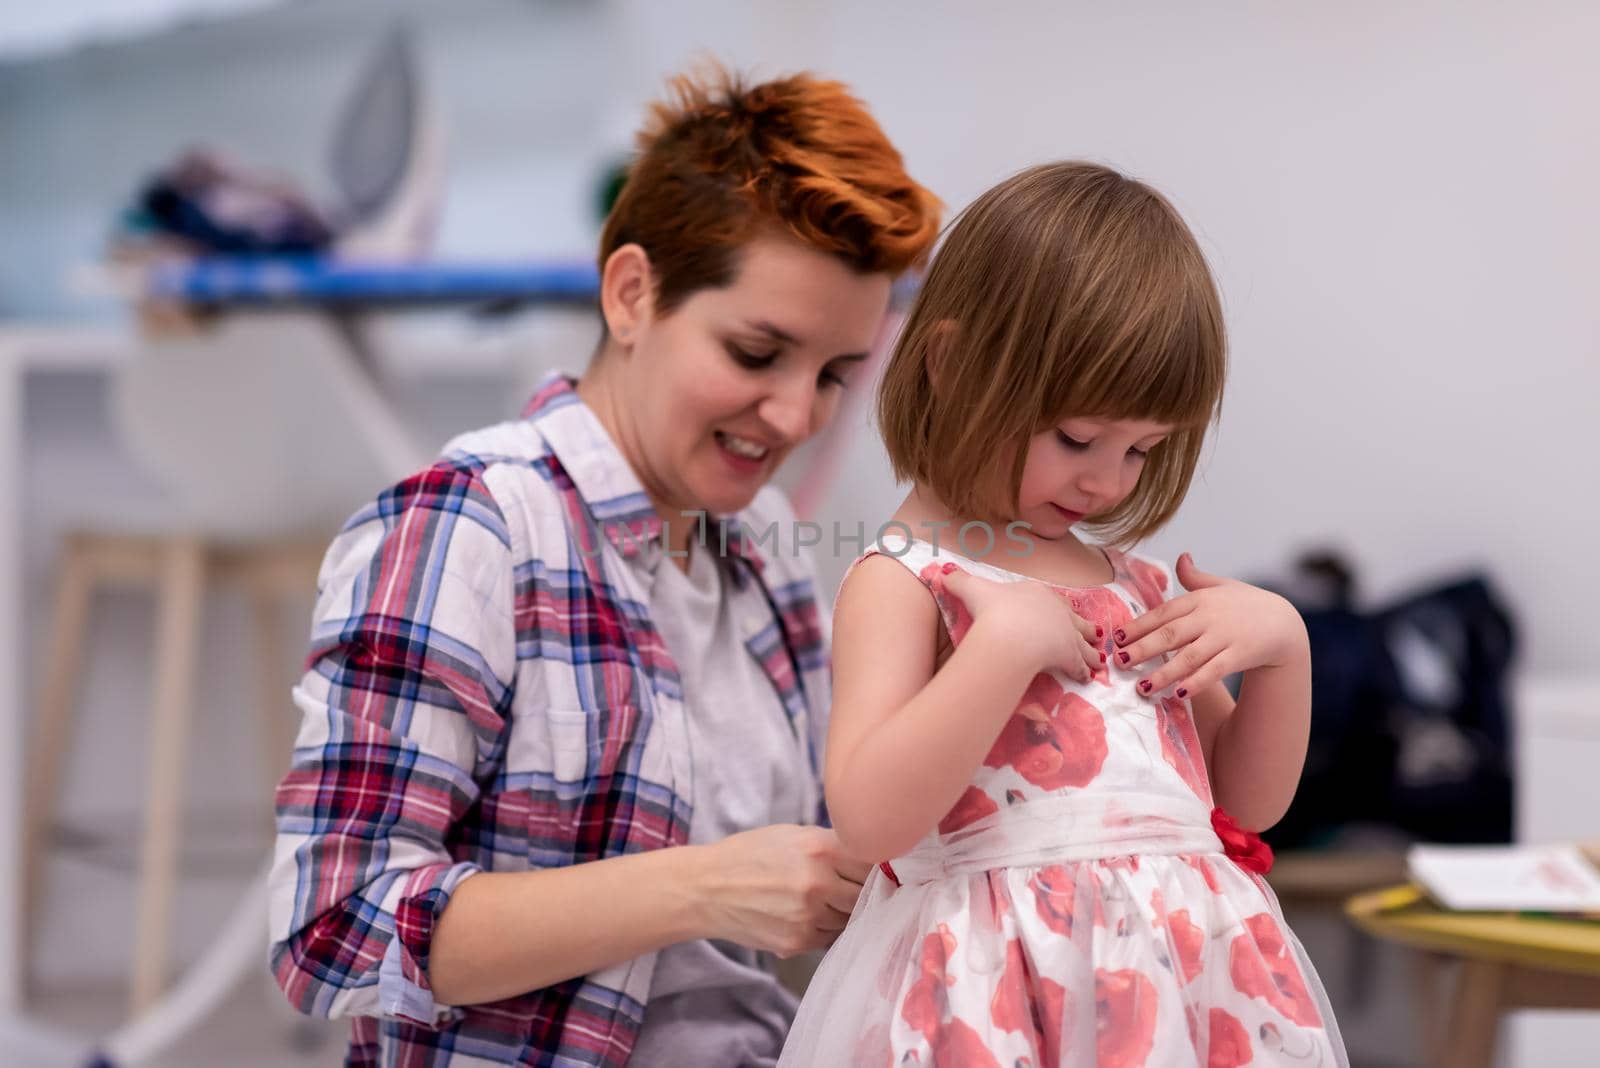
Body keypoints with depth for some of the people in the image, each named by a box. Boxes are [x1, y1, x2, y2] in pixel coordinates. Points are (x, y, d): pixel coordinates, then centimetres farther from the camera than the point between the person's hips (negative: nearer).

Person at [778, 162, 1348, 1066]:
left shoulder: (1134, 583, 14)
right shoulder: (903, 581, -5)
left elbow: (1247, 801, 20)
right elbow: (867, 820, -19)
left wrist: (1281, 643, 4)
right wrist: (1005, 643, -21)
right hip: (1009, 990, -6)